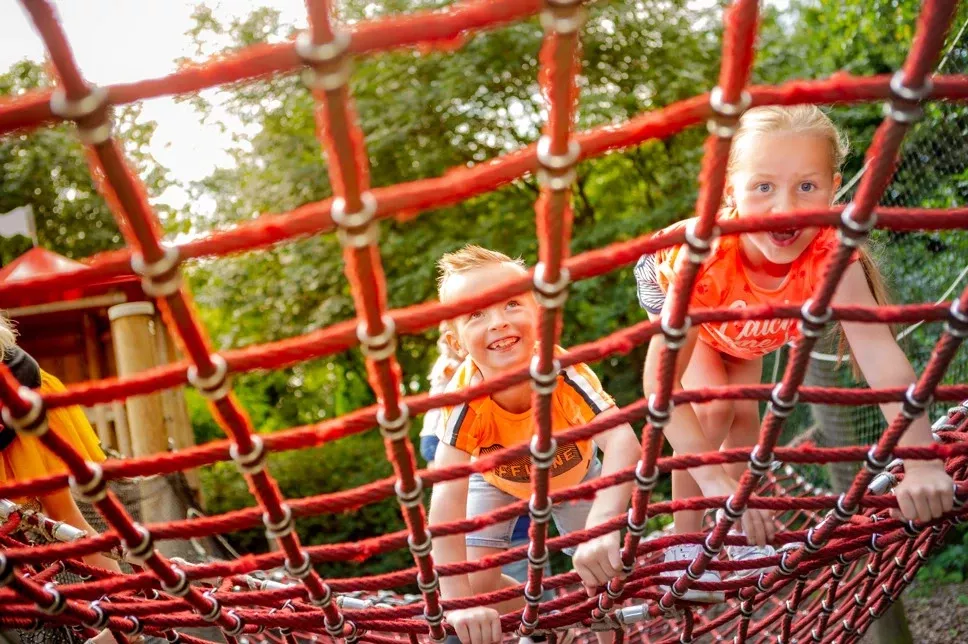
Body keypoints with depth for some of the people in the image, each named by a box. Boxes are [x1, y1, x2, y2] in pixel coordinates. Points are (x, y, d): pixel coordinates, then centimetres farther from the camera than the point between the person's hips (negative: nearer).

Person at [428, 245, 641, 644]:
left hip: (573, 473, 0)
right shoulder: (463, 395, -37)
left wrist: (602, 530, -66)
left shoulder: (565, 371, -39)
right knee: (477, 580, -15)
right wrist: (459, 601, -49)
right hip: (497, 480, 0)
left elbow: (623, 445, -51)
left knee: (601, 566, -10)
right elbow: (447, 497, -41)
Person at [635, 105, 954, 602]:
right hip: (673, 296, -3)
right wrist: (715, 480, -53)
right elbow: (659, 380, -47)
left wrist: (921, 462, -55)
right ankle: (685, 543, -2)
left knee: (744, 417, 3)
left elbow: (878, 347, -46)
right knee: (711, 407, -21)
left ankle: (740, 539, 29)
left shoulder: (831, 251, -39)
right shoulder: (704, 254, -46)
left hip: (744, 325, 3)